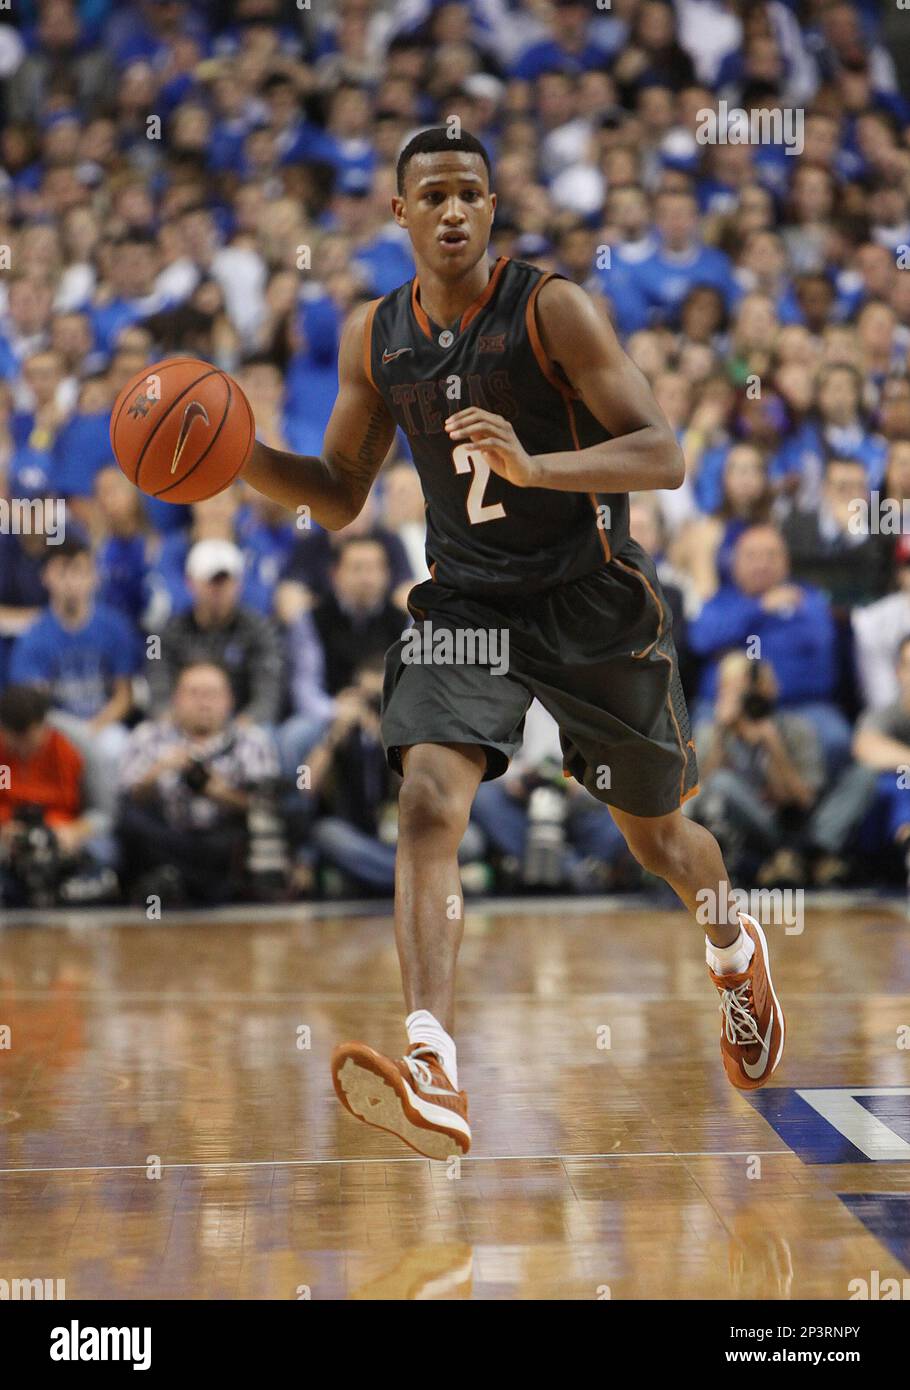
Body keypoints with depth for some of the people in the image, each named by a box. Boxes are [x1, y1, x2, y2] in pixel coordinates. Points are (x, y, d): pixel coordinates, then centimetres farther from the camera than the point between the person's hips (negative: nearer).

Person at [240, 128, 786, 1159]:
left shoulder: (553, 310, -14)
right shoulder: (375, 337, 1)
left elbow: (665, 457, -20)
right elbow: (339, 496, 11)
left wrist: (537, 467, -37)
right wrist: (243, 460, -9)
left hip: (594, 601, -3)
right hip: (465, 601, 3)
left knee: (653, 832, 14)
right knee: (427, 802, -23)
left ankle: (734, 949, 50)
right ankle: (434, 1080, -33)